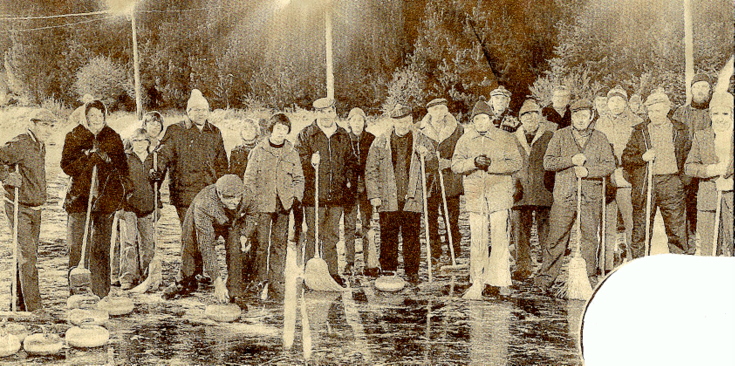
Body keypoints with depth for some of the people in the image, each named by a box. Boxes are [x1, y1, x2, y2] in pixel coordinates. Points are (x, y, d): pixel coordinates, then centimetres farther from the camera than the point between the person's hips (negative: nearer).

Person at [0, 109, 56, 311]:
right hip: (19, 208, -8)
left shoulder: (41, 146, 12)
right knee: (27, 254, -11)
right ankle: (33, 306, -8)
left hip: (35, 209, 9)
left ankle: (22, 302, 22)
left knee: (30, 254, 12)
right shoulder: (19, 145, -16)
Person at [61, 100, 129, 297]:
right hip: (80, 195, -1)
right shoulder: (74, 136, 6)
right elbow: (66, 166, -1)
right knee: (77, 245, -5)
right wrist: (87, 157, -16)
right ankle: (77, 291, 1)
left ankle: (101, 292, 8)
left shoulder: (112, 137, 11)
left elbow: (123, 167, 13)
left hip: (105, 196, 1)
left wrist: (108, 160, -7)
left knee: (101, 247, 2)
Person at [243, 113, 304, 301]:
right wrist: (252, 201, -5)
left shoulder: (292, 153, 10)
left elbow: (299, 178, 15)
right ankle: (259, 280, 10)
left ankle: (276, 281, 13)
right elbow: (249, 178, 2)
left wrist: (297, 196, -1)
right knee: (260, 243, -3)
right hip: (262, 204, -2)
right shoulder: (259, 151, 2)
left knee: (280, 244, 5)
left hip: (283, 206, 3)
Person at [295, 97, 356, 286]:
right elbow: (298, 159, -1)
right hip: (313, 194, -3)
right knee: (313, 234, -2)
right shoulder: (306, 135, 3)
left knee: (332, 235, 8)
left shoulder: (343, 136, 14)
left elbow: (350, 160, 23)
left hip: (337, 194, 3)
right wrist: (310, 163, -20)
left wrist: (347, 179, 9)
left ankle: (332, 272, 16)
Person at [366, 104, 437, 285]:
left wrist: (427, 155, -10)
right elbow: (371, 170, 8)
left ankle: (412, 273, 11)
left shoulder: (421, 141, 8)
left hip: (412, 198, 0)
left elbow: (433, 167, 11)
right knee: (388, 236, 2)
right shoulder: (380, 142, 6)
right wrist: (374, 195, 0)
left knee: (412, 236, 2)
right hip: (388, 199, 0)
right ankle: (388, 272, 11)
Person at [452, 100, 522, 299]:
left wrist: (492, 165, -13)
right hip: (475, 194, 2)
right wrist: (474, 162, -15)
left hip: (499, 194, -2)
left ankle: (501, 280, 3)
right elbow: (455, 164, 4)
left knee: (499, 237, -6)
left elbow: (516, 162, -1)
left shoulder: (505, 139, 4)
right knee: (477, 240, 3)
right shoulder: (465, 140, 10)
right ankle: (477, 282, 10)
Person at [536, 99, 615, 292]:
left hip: (591, 197, 1)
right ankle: (546, 278, 7)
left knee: (589, 238, 4)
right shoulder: (560, 136, 6)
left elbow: (610, 164, 2)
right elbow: (548, 162, -1)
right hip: (564, 196, -1)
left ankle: (589, 278, 15)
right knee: (557, 238, -1)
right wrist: (572, 160, -13)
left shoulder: (600, 138, 10)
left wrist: (588, 171, -13)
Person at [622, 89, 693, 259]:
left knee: (677, 225, -1)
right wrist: (642, 158, -10)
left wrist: (681, 172, 9)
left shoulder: (680, 130, 9)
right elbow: (626, 157, 7)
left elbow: (687, 152, 20)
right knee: (641, 227, 2)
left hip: (671, 183, 0)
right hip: (644, 183, 0)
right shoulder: (639, 131, 7)